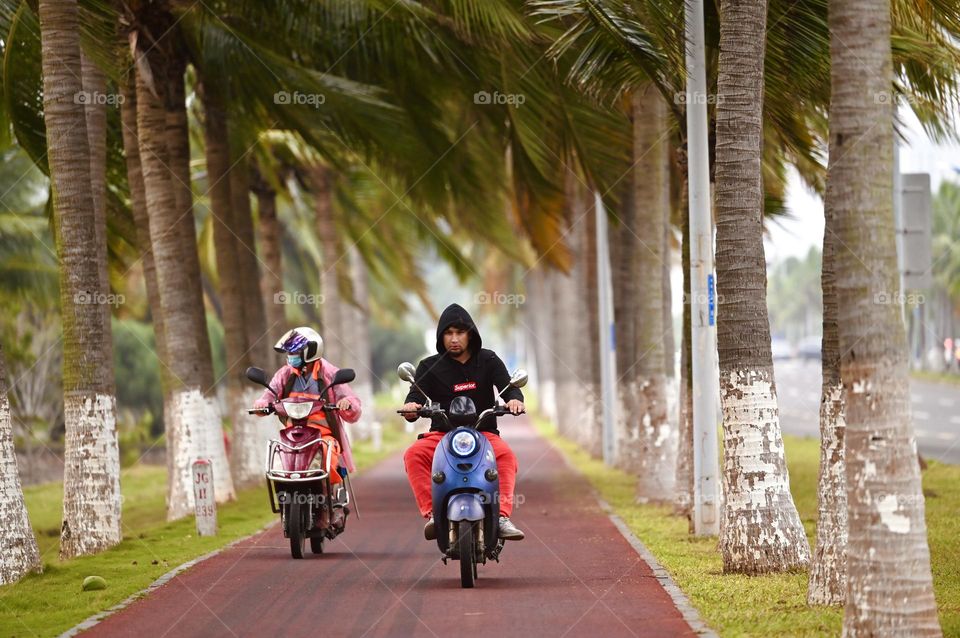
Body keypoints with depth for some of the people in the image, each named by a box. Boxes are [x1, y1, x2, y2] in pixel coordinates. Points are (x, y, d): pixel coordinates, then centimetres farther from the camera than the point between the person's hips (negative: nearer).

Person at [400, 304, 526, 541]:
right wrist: (411, 406, -28)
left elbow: (508, 386, 0)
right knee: (414, 455, -31)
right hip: (441, 433, 1)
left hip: (483, 433, 0)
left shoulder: (487, 360, 10)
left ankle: (502, 516, -41)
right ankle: (431, 513, -37)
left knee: (506, 455, -33)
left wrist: (514, 399, -26)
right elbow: (417, 395, -1)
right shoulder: (429, 367, 9)